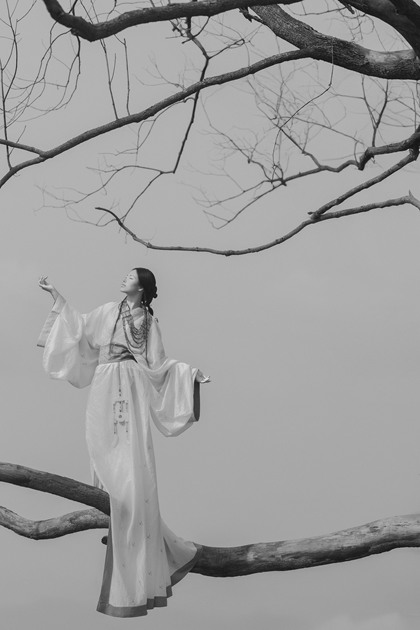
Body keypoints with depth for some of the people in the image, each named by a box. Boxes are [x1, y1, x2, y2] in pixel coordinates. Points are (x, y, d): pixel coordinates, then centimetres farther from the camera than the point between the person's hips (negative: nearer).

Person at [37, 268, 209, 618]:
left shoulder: (150, 322, 10)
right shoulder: (108, 312, 14)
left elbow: (158, 364, 10)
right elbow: (79, 328, 24)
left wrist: (189, 372, -3)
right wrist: (57, 296, 24)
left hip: (133, 393, -2)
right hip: (105, 392, 2)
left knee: (133, 469, -10)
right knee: (108, 466, -1)